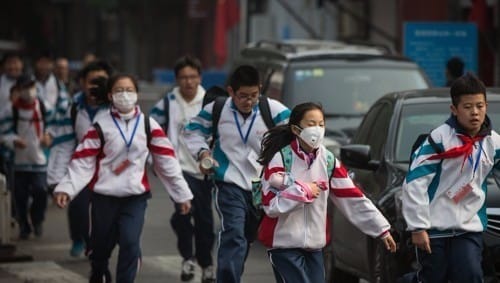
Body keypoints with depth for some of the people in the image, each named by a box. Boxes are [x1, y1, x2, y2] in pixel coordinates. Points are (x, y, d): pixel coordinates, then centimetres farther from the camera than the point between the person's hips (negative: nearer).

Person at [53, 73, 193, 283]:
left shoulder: (149, 125, 2)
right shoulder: (101, 127, -3)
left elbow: (166, 160, 4)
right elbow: (83, 162, -7)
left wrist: (182, 194, 5)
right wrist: (66, 188, -20)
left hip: (135, 197, 0)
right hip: (104, 195, 0)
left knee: (130, 244, -15)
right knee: (101, 246, 11)